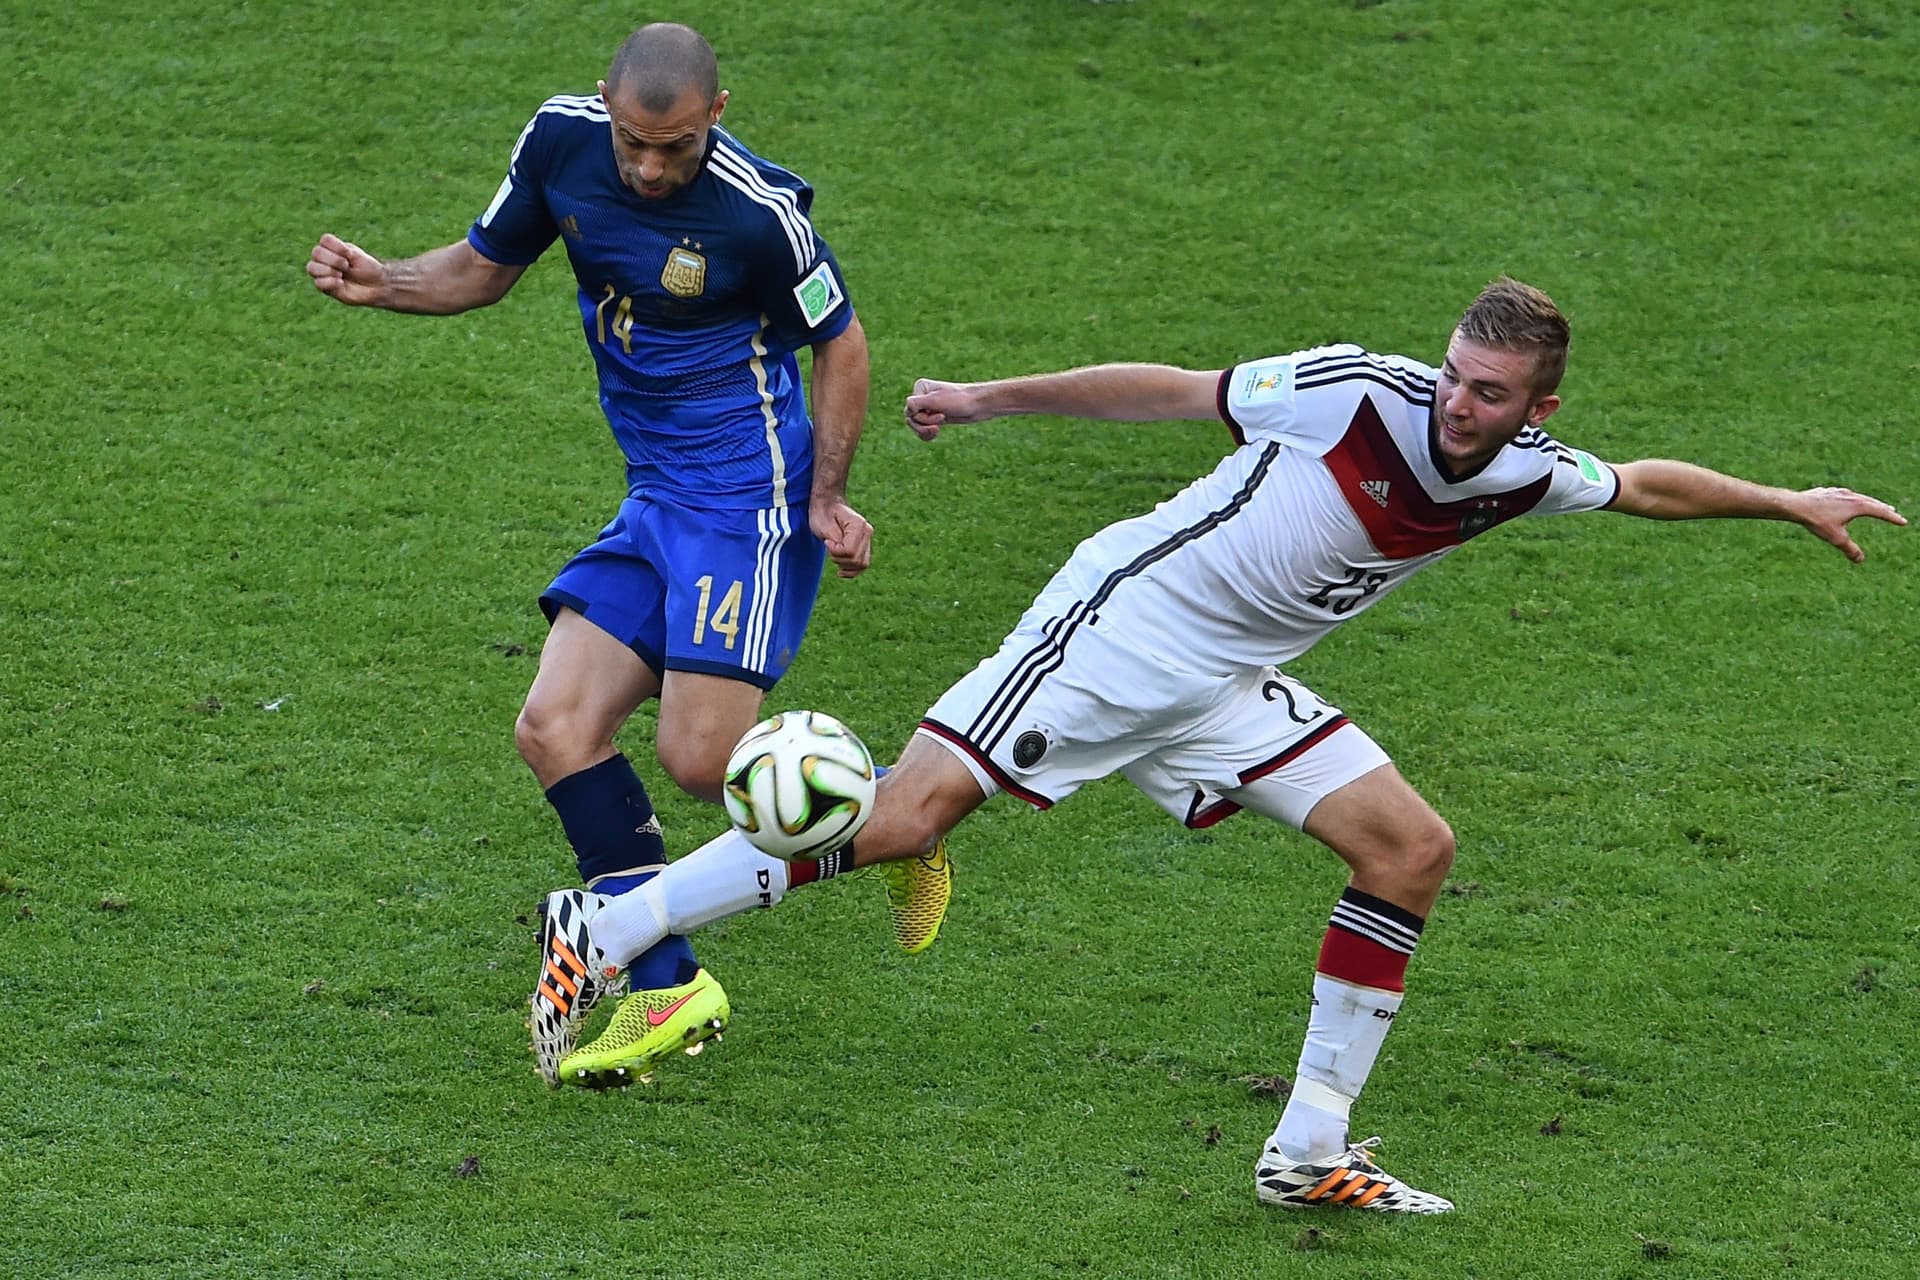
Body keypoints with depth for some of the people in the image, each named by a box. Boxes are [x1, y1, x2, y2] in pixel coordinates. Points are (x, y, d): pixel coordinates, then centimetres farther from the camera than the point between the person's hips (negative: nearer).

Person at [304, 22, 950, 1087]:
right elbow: (487, 266, 13)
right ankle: (666, 992, -2)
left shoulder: (760, 211, -18)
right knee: (554, 729, -6)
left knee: (700, 758, -12)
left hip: (750, 495, -7)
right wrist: (383, 283, -5)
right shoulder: (562, 139, -3)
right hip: (656, 497, 7)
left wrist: (827, 499, -10)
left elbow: (841, 346, -3)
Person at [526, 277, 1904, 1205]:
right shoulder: (1354, 390, -17)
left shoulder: (1526, 476, 1)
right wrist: (994, 397, -2)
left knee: (1412, 848, -4)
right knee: (907, 816, -18)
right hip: (1127, 621, -7)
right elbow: (1174, 390, -7)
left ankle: (1310, 1150, 1)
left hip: (1226, 688, 7)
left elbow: (1646, 484, 21)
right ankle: (609, 929, -9)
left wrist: (1789, 502, 25)